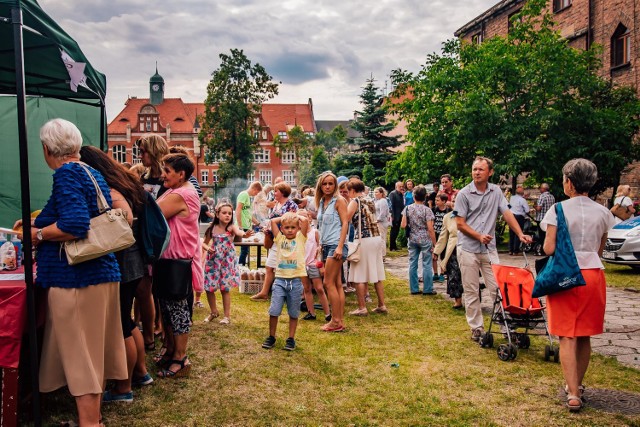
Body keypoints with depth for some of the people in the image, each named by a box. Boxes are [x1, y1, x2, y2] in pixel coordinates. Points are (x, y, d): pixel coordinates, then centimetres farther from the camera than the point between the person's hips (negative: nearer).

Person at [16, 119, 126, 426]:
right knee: (94, 352, 17)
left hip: (75, 278, -9)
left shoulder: (67, 174, -12)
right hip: (103, 271, 9)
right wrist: (38, 222, 31)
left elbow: (74, 226, -24)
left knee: (80, 355, 0)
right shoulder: (93, 174, 14)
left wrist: (38, 234, -9)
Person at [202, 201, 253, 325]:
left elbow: (238, 232, -36)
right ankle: (213, 311, 30)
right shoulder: (212, 229, -3)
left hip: (227, 261, -3)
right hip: (213, 260, 3)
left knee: (225, 289, 2)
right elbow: (204, 243, 8)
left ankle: (227, 315, 18)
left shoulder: (231, 227, -12)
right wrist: (207, 248, -15)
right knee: (209, 288, 7)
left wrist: (245, 234, -59)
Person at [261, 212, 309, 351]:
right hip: (280, 279, 1)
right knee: (274, 311, -2)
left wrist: (295, 215, 8)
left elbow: (305, 220, -9)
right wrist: (284, 217, 12)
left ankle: (291, 339, 21)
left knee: (293, 313, 8)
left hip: (295, 281, -1)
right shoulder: (280, 239, 8)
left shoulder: (300, 238, 4)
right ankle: (271, 337, 15)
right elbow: (273, 221, 0)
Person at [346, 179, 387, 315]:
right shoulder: (370, 201, 14)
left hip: (363, 240, -7)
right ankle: (382, 305, 17)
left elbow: (345, 219, -15)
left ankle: (362, 308, 4)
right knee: (377, 274, 12)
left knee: (359, 276, 1)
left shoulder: (355, 201, -6)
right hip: (376, 238, 7)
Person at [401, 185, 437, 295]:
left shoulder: (407, 209, -1)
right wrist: (434, 243, -6)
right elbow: (430, 229, -12)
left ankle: (414, 289, 14)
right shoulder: (427, 210, -10)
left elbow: (403, 225, -2)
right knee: (427, 265, 4)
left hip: (412, 240, 4)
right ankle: (427, 289, 8)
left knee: (412, 264, 8)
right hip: (425, 240, -3)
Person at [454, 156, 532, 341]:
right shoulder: (464, 194, -5)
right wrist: (479, 236, -16)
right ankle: (476, 328, 15)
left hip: (489, 248, 3)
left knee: (498, 288, 2)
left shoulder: (496, 191, 6)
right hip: (468, 248, -2)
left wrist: (520, 234, -10)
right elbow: (460, 224, -6)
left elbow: (507, 214, 2)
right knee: (471, 291, 5)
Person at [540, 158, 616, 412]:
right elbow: (599, 250, 12)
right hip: (593, 275, 4)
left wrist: (547, 243, 8)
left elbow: (549, 249, -13)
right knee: (584, 336, 15)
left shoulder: (559, 210, -9)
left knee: (567, 337, 1)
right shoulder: (602, 213, 4)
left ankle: (573, 394, -3)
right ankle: (577, 385, 29)